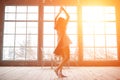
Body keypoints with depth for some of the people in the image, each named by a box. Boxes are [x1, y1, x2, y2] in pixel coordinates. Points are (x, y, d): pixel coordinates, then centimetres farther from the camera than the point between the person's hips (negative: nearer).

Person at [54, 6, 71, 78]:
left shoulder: (57, 26, 11)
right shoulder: (63, 25, -2)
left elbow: (55, 19, 28)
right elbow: (68, 17, 6)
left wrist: (60, 12, 31)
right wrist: (63, 10, 13)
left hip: (60, 42, 7)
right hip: (64, 42, -7)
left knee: (64, 58, 9)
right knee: (67, 57, -8)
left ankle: (60, 72, 2)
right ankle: (57, 69, -16)